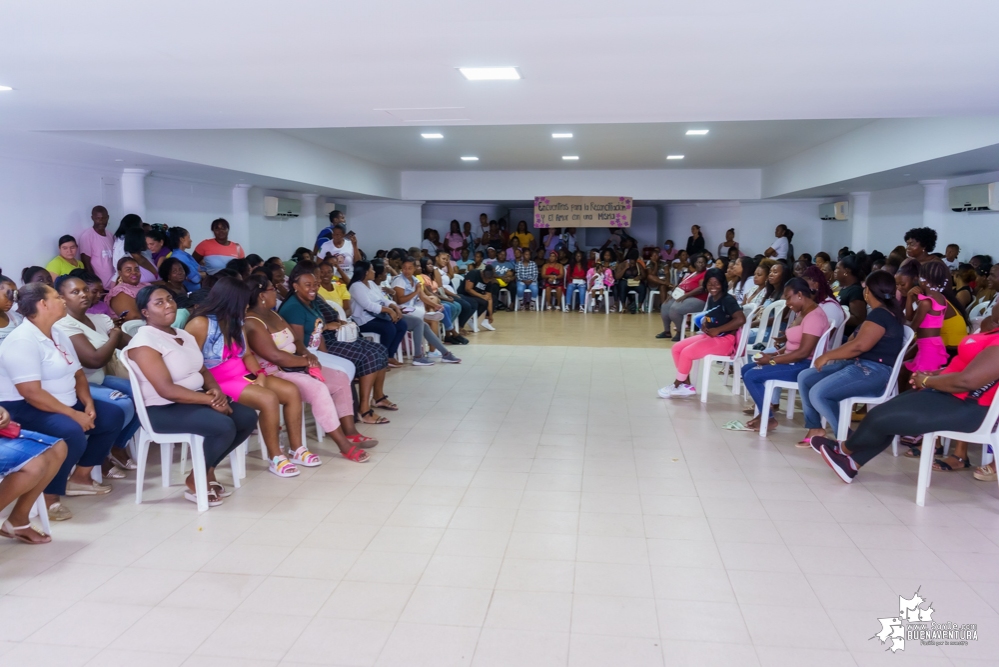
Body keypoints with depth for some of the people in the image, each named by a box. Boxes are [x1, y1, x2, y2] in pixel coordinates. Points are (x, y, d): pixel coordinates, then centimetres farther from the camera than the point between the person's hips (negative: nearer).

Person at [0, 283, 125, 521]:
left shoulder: (57, 334, 10)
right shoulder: (22, 341, -20)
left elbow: (77, 372, 12)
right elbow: (32, 393, -27)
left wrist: (88, 404, -5)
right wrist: (74, 415, -25)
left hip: (63, 404, 10)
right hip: (24, 410, -10)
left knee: (113, 416, 3)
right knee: (72, 433, -34)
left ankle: (80, 477, 13)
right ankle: (48, 497, -17)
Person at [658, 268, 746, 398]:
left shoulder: (728, 300, -16)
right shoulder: (711, 298, 9)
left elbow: (741, 319, -29)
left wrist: (717, 330, -22)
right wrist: (704, 324, 1)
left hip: (725, 340, -9)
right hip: (709, 336, 9)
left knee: (687, 352, -21)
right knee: (676, 348, 0)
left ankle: (677, 385, 1)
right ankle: (686, 385, 2)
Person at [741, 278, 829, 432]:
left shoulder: (814, 316, -20)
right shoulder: (802, 313, 12)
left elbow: (803, 352, -25)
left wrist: (772, 360, -20)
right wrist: (776, 354, 0)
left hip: (804, 366, -11)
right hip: (794, 362, 11)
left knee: (751, 376, -19)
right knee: (746, 369, 8)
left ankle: (769, 418, -6)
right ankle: (763, 410, 8)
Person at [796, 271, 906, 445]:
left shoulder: (880, 314, -16)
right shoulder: (885, 312, 17)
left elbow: (859, 346, -23)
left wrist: (827, 356, -12)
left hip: (873, 372, -11)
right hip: (859, 365, 11)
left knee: (818, 393, -26)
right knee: (804, 377, 5)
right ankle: (815, 428, 6)